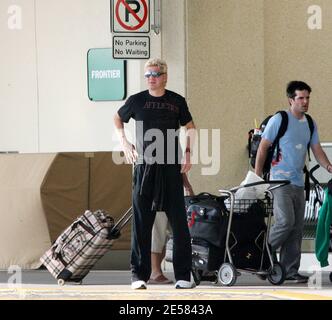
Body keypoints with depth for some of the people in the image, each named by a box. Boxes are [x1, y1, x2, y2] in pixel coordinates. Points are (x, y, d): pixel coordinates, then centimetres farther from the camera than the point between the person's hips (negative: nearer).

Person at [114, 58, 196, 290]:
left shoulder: (177, 101, 6)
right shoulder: (137, 101, 4)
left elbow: (190, 127, 20)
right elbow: (118, 119, 22)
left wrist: (188, 153, 9)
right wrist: (124, 142, 8)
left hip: (171, 168, 0)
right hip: (144, 167, 0)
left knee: (179, 222, 0)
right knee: (141, 223, -1)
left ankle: (184, 276, 4)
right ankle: (139, 275, 5)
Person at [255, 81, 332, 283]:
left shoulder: (310, 124, 12)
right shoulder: (279, 120, -7)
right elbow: (263, 147, -5)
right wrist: (257, 177, -7)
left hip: (298, 183, 7)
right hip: (280, 181, -7)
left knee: (297, 228, 5)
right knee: (286, 221, -18)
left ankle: (290, 270, 10)